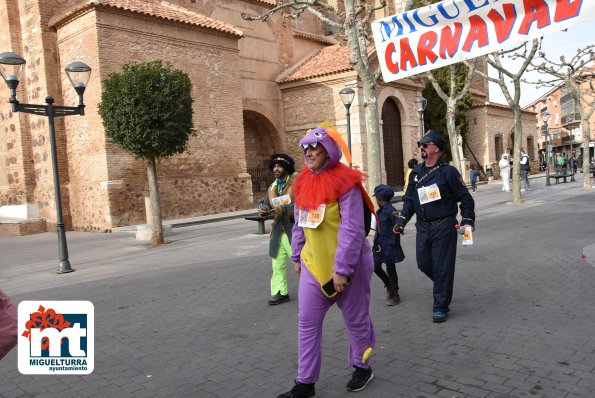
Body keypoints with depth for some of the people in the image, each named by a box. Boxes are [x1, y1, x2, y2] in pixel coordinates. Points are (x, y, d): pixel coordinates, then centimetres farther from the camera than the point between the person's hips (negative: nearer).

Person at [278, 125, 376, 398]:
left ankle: (362, 368, 36)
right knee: (307, 323, 7)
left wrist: (342, 269, -22)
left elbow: (352, 230, -21)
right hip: (313, 265, 6)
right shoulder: (304, 183, 5)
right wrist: (297, 257, 15)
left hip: (346, 267, -6)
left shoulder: (345, 183, -16)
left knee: (356, 321, 13)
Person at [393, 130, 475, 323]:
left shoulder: (448, 171, -5)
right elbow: (409, 200, 15)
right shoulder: (416, 173, 10)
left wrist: (467, 221, -10)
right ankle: (443, 286, 39)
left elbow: (465, 198, -2)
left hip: (444, 227, -5)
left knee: (442, 267, -2)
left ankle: (440, 307, 10)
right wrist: (402, 221, 6)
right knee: (423, 264, 10)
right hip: (422, 227, 6)